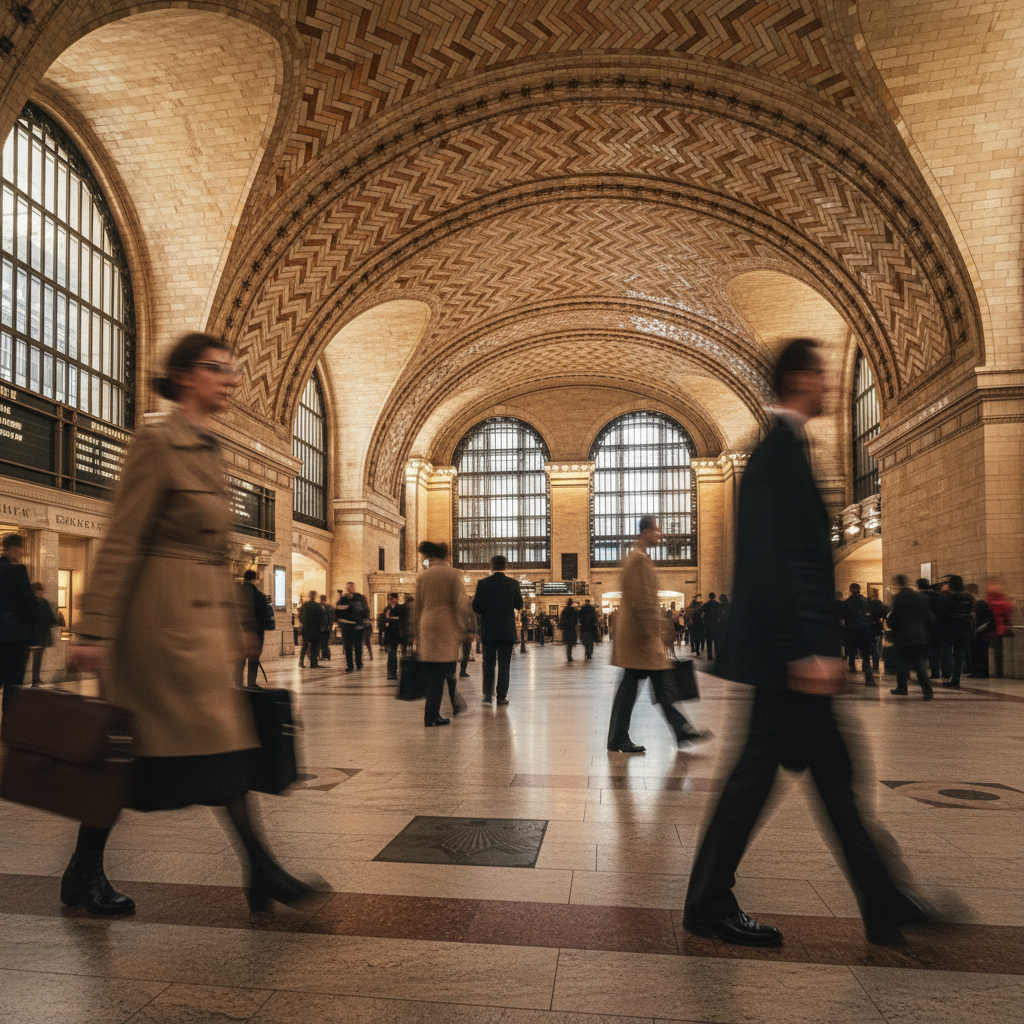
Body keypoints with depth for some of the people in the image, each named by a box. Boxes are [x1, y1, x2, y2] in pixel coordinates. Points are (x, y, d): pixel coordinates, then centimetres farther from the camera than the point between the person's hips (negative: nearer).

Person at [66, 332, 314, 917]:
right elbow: (121, 544, -14)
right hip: (167, 613, -9)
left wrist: (238, 622, 20)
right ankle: (262, 873, 7)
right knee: (220, 739, -4)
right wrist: (95, 631, -16)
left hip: (204, 616, 9)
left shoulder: (210, 450, 16)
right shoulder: (158, 443, -10)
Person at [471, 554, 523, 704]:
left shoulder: (483, 583, -6)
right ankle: (502, 696, 5)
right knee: (504, 664, 6)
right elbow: (519, 605, 4)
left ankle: (488, 695, 10)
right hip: (507, 630, 0)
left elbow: (476, 607, -6)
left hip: (488, 630, 0)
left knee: (488, 664, 10)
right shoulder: (513, 583, -4)